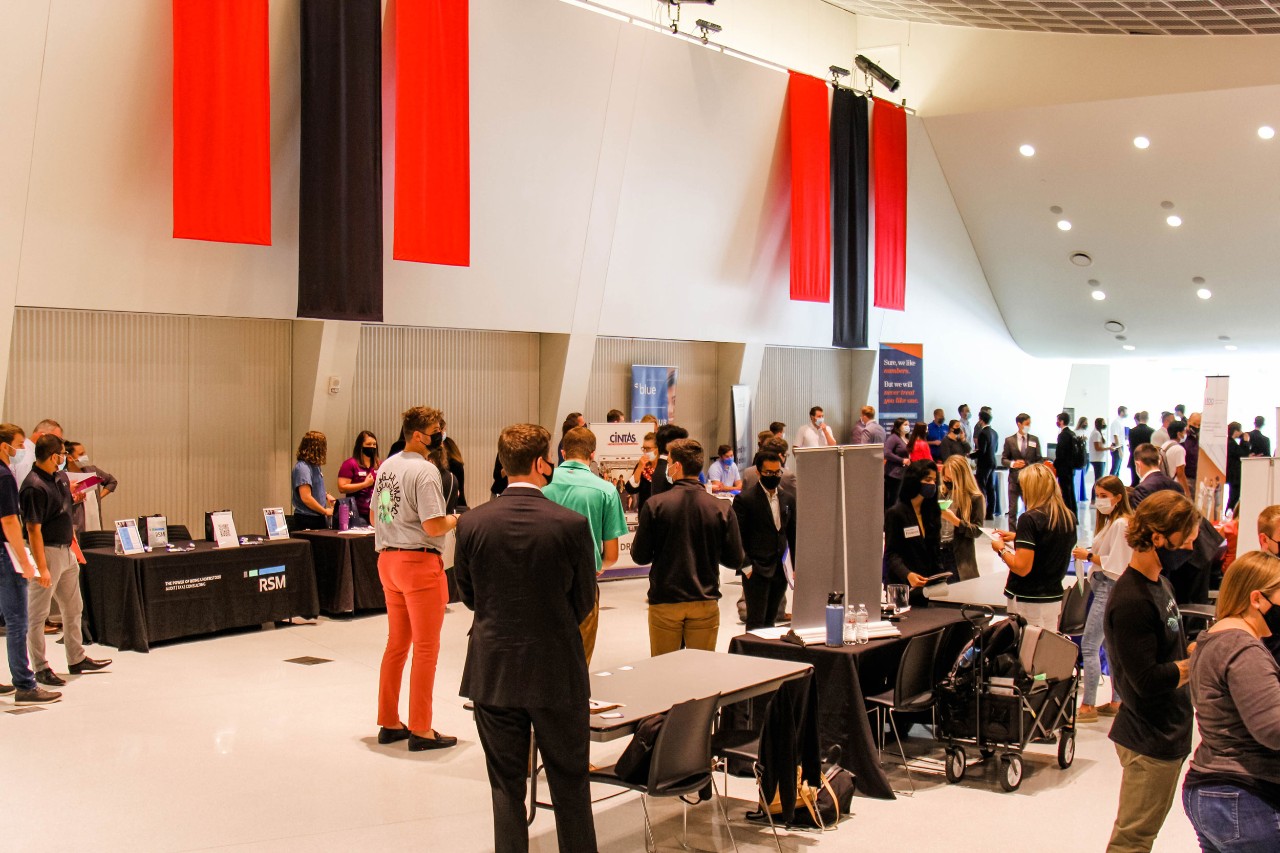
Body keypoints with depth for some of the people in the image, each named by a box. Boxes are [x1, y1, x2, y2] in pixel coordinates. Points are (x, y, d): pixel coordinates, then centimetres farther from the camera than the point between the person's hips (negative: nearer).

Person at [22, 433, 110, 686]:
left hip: (65, 550, 10)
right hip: (47, 552, -10)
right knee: (37, 613, 3)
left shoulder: (58, 477, 6)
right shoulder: (34, 487, -22)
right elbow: (33, 529, -23)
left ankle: (77, 659, 31)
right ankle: (40, 668, 10)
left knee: (74, 608, 19)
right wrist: (42, 567, -24)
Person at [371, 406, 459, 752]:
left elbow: (376, 517, 17)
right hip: (419, 562, -8)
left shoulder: (387, 466, 10)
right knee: (426, 648, 1)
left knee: (397, 644, 16)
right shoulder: (425, 470, -16)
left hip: (388, 559, 8)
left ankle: (389, 722, 24)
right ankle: (420, 730, 6)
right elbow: (433, 527, -21)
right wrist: (455, 520, -3)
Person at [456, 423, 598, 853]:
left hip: (493, 673, 2)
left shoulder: (472, 523, -7)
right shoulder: (572, 525, -13)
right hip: (558, 672, -2)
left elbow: (468, 596, 5)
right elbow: (583, 602, -3)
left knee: (507, 786, 11)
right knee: (570, 785, 12)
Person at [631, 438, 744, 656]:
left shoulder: (655, 505, -9)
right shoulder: (722, 508, -6)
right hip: (705, 602, 1)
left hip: (664, 603, -1)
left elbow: (640, 556, -6)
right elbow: (735, 559, -2)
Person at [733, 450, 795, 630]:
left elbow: (793, 535, 16)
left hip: (780, 572, 5)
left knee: (770, 620, 11)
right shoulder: (745, 499, -7)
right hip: (756, 571, -5)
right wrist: (746, 566, -13)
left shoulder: (788, 499, 10)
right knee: (756, 622, -5)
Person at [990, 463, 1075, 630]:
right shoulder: (1069, 518, 3)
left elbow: (1022, 568, -21)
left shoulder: (1030, 519, -17)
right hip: (1055, 597, 7)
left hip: (1027, 601, -7)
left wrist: (1001, 549, -4)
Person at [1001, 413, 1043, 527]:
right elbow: (1003, 459, 4)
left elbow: (1039, 459, 8)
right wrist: (1012, 463, -15)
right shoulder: (1009, 440, 2)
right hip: (1014, 478, -1)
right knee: (1013, 509, 4)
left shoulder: (1034, 440, 6)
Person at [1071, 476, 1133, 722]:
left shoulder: (1120, 524, -17)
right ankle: (1116, 702, 20)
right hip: (1105, 589, 11)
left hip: (1109, 590, -11)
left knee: (1089, 646, -8)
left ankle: (1088, 706, -5)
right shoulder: (1111, 521, 14)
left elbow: (1115, 565, -20)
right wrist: (1089, 553, 5)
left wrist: (1088, 556, -14)